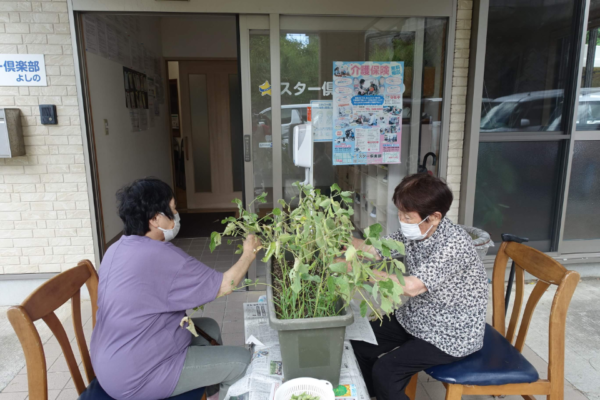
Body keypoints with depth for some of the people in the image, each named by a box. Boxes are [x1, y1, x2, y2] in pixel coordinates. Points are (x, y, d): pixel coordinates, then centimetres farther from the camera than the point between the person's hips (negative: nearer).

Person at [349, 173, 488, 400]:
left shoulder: (454, 245, -30)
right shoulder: (414, 232, -6)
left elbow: (411, 287, -36)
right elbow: (374, 250, -7)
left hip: (451, 335, -8)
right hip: (416, 319, 8)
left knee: (384, 371, -18)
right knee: (359, 340, 5)